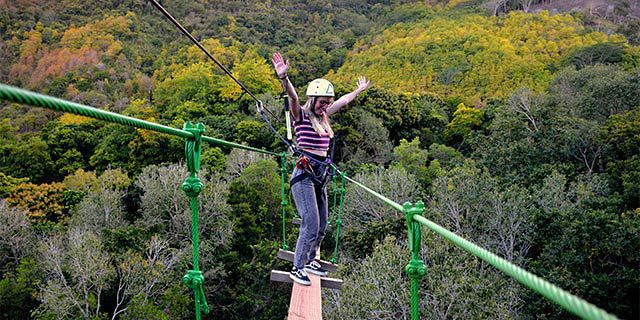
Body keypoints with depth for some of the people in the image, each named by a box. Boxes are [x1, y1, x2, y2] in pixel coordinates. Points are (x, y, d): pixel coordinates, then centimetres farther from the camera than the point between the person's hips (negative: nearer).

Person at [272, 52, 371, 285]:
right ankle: (297, 268, -1)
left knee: (322, 225, 12)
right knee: (311, 224, -13)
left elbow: (343, 101, 30)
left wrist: (359, 90, 43)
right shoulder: (301, 115, -5)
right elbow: (292, 97, -24)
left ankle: (310, 260, 30)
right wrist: (284, 78, -42)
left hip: (320, 175, 8)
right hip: (304, 174, -8)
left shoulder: (322, 116, 15)